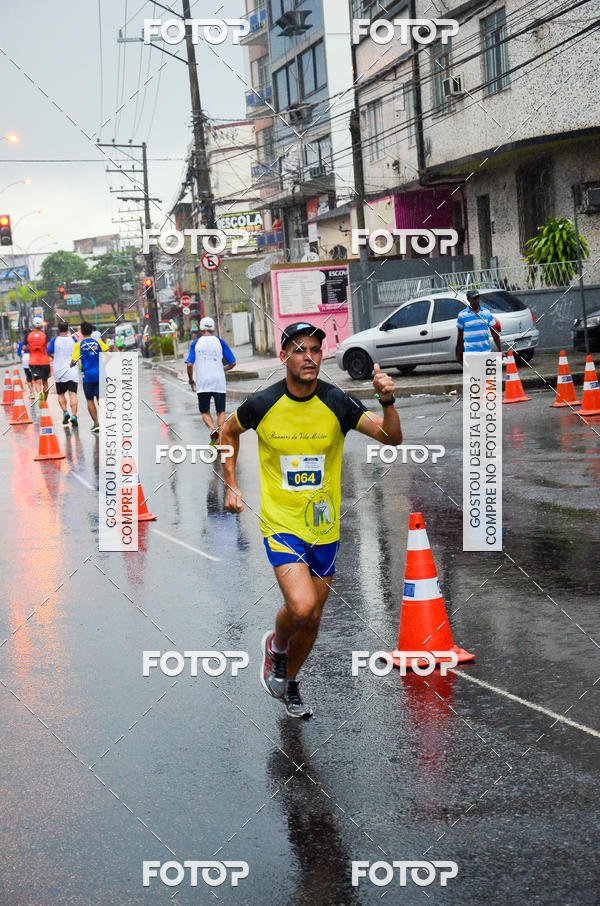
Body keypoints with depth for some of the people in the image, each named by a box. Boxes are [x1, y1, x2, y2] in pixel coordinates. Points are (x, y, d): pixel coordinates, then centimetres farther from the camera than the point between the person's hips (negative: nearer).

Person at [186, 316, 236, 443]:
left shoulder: (196, 343, 3)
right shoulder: (220, 342, 3)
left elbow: (189, 364, -4)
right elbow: (232, 363, 3)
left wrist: (191, 380, 10)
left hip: (202, 383, 0)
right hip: (219, 382, 0)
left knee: (205, 411, 12)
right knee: (220, 411, 11)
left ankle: (212, 429, -16)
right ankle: (220, 439, -2)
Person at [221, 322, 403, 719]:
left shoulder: (337, 402, -9)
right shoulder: (262, 404, -10)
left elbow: (393, 438, -15)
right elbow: (229, 432, 12)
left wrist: (388, 402, -34)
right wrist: (231, 486, 7)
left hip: (324, 527, 3)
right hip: (281, 523, -2)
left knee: (312, 620, 12)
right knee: (300, 607, -22)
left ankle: (290, 682, 39)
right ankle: (276, 645, 13)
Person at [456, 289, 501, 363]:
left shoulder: (487, 312, 7)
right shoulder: (462, 315, 1)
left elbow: (494, 333, 9)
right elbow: (460, 335, 6)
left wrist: (500, 350, 4)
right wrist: (458, 354, 7)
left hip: (486, 351, 3)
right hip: (470, 352, -3)